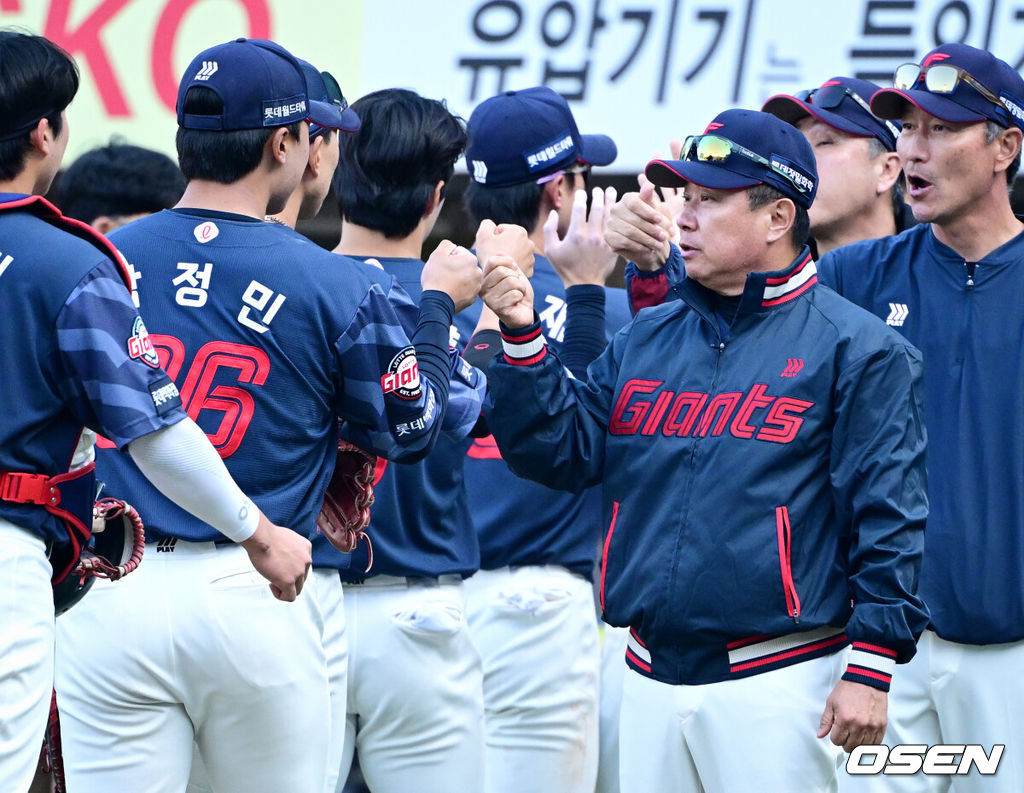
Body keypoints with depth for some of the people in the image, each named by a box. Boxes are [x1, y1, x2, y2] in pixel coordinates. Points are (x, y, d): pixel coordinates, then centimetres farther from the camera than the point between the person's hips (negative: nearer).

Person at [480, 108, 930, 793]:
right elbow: (566, 451, 11)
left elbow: (888, 518, -8)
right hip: (648, 677, 6)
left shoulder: (855, 349, -4)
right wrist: (524, 338, -2)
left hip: (777, 683, -6)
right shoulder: (648, 338, 15)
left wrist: (871, 667, -14)